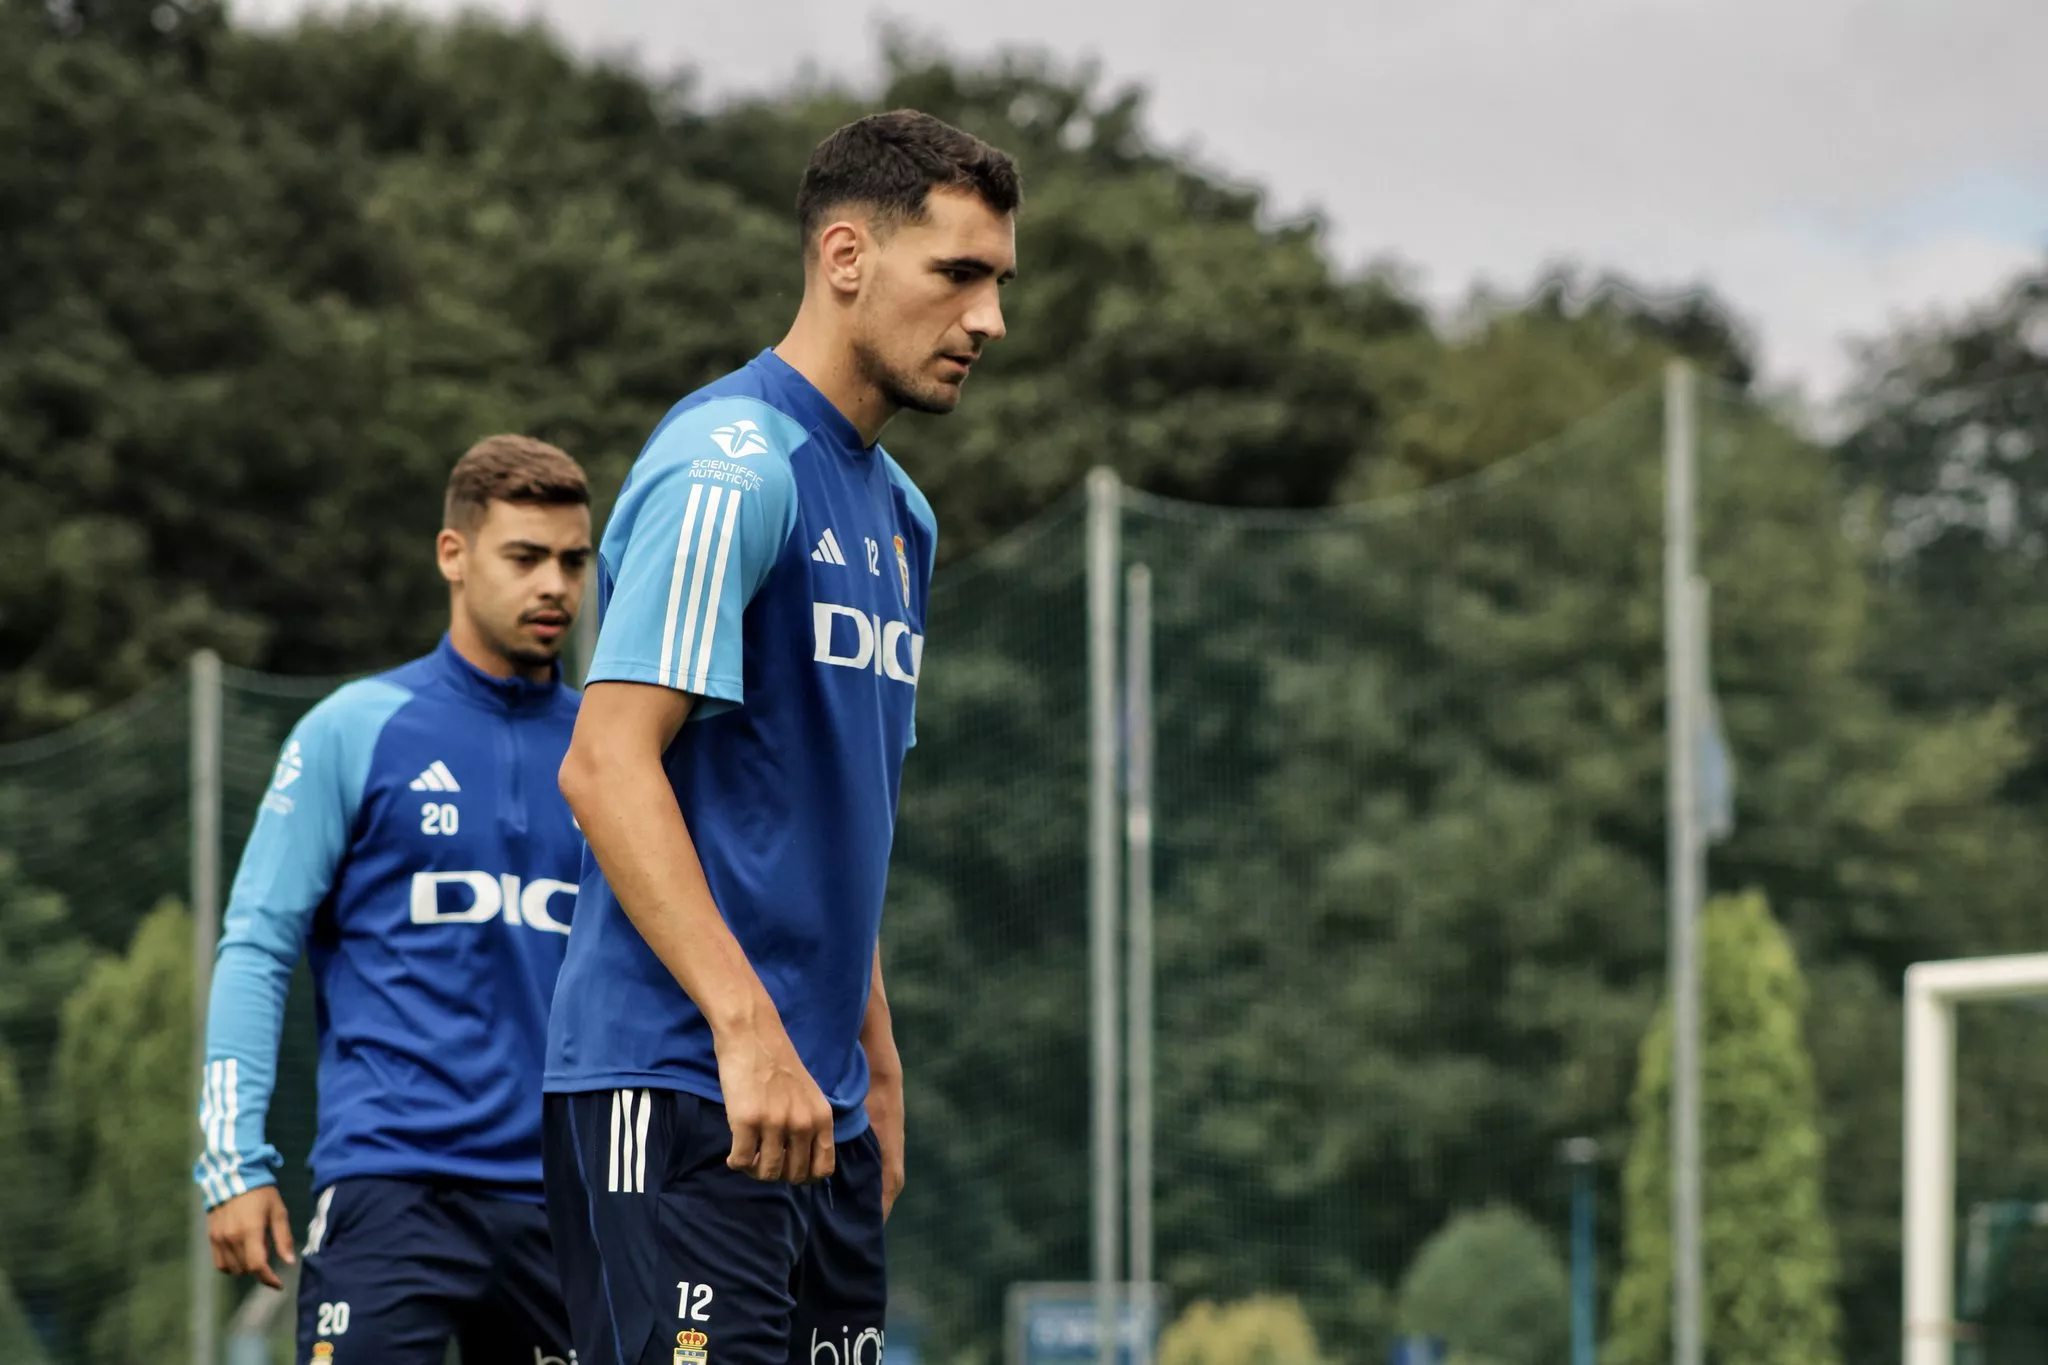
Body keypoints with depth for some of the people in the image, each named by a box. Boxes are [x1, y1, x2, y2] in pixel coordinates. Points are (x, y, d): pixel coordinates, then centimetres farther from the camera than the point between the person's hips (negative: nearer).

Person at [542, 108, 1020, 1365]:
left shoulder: (899, 515, 19)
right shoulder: (730, 468, -11)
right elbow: (606, 765, -20)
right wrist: (748, 1028, -27)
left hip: (816, 1103, 9)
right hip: (679, 1089, -9)